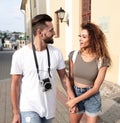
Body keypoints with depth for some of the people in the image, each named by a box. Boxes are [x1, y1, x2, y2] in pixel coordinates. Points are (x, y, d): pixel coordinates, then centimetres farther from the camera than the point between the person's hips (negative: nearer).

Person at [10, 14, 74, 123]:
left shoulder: (56, 53, -5)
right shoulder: (20, 55, -14)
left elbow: (63, 77, 5)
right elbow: (15, 85, -8)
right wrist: (16, 112, -5)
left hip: (50, 107, 4)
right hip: (29, 108, -3)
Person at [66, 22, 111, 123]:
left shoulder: (102, 60, -15)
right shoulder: (74, 55, -9)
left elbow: (96, 88, -14)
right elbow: (71, 78, -2)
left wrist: (75, 100, -16)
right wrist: (71, 98, -8)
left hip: (92, 98, -2)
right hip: (75, 94, 2)